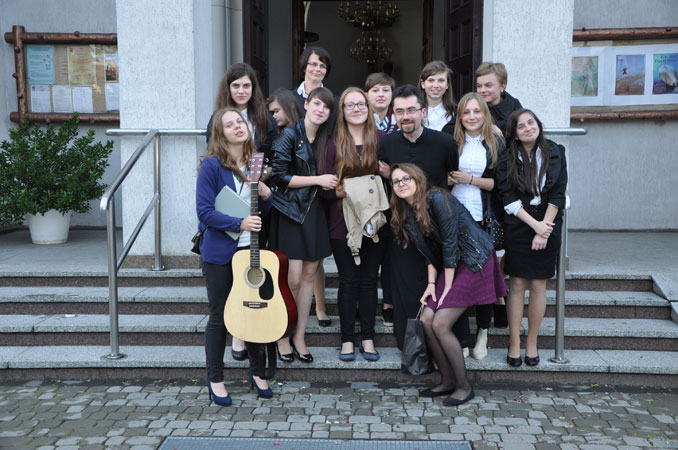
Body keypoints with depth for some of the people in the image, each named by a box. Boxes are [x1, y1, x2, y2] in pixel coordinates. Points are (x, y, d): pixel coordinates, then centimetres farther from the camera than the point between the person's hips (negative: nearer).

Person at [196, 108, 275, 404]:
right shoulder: (212, 165, -10)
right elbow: (204, 212, -14)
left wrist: (266, 195, -6)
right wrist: (238, 223, -24)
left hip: (251, 248, 5)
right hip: (220, 252, -5)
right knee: (219, 316, 5)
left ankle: (258, 371, 31)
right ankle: (215, 379, 21)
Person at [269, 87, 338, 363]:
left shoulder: (326, 139, 11)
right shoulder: (291, 135, -8)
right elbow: (279, 176, -14)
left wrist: (334, 183, 3)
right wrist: (318, 180, -14)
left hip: (315, 212, 6)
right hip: (290, 213, -6)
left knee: (309, 274, 7)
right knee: (293, 279, -6)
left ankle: (299, 336, 19)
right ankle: (282, 337, 12)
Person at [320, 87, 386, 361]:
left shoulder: (381, 140, 6)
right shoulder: (334, 144, 1)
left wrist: (381, 180, -8)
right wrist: (338, 191, -18)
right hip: (343, 223, -1)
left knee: (369, 280, 8)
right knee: (348, 281, 5)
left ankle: (368, 339, 19)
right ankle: (347, 340, 15)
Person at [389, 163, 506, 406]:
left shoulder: (437, 199, -18)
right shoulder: (406, 213, 8)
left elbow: (450, 243, -18)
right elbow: (428, 252, 11)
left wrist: (448, 286, -14)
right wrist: (431, 283, 0)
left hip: (474, 261, -8)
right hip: (451, 265, 8)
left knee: (440, 324, -13)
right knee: (426, 319, -3)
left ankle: (464, 386, 2)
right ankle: (447, 381, 12)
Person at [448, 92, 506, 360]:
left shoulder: (496, 145, 5)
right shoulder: (451, 143, 7)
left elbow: (499, 184, 0)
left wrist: (470, 179, -9)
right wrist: (448, 177, -7)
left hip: (483, 220, 0)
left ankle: (482, 333, 17)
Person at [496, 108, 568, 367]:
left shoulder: (555, 153, 3)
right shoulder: (507, 160, -1)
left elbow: (558, 194, -1)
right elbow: (507, 198, -6)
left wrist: (544, 230, -9)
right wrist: (535, 225, -15)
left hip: (548, 226, 1)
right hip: (517, 227, -1)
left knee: (538, 286, 4)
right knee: (517, 285, 0)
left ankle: (532, 343, 15)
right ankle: (514, 344, 8)